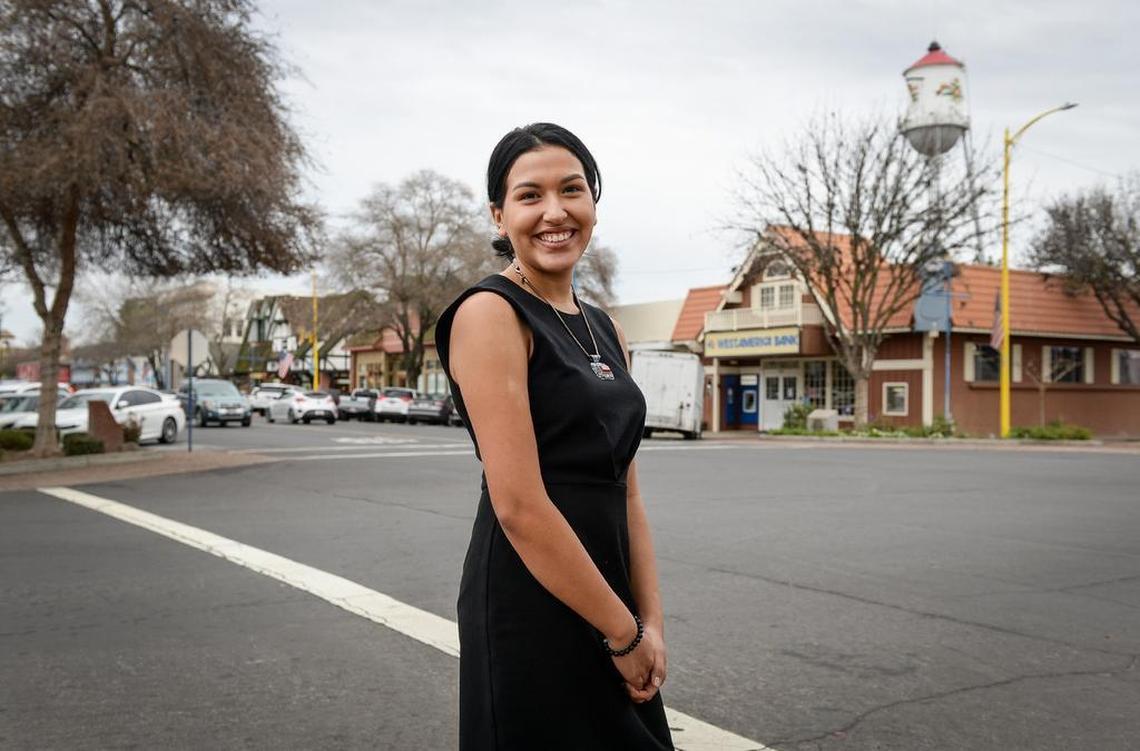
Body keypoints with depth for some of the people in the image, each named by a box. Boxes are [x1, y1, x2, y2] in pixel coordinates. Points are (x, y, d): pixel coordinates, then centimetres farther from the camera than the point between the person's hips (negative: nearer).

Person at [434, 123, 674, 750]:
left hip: (602, 596, 8)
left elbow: (625, 495, 10)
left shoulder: (604, 330, 10)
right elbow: (519, 505, -20)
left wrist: (650, 622, 0)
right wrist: (624, 632, -13)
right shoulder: (491, 313, -13)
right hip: (529, 609, -8)